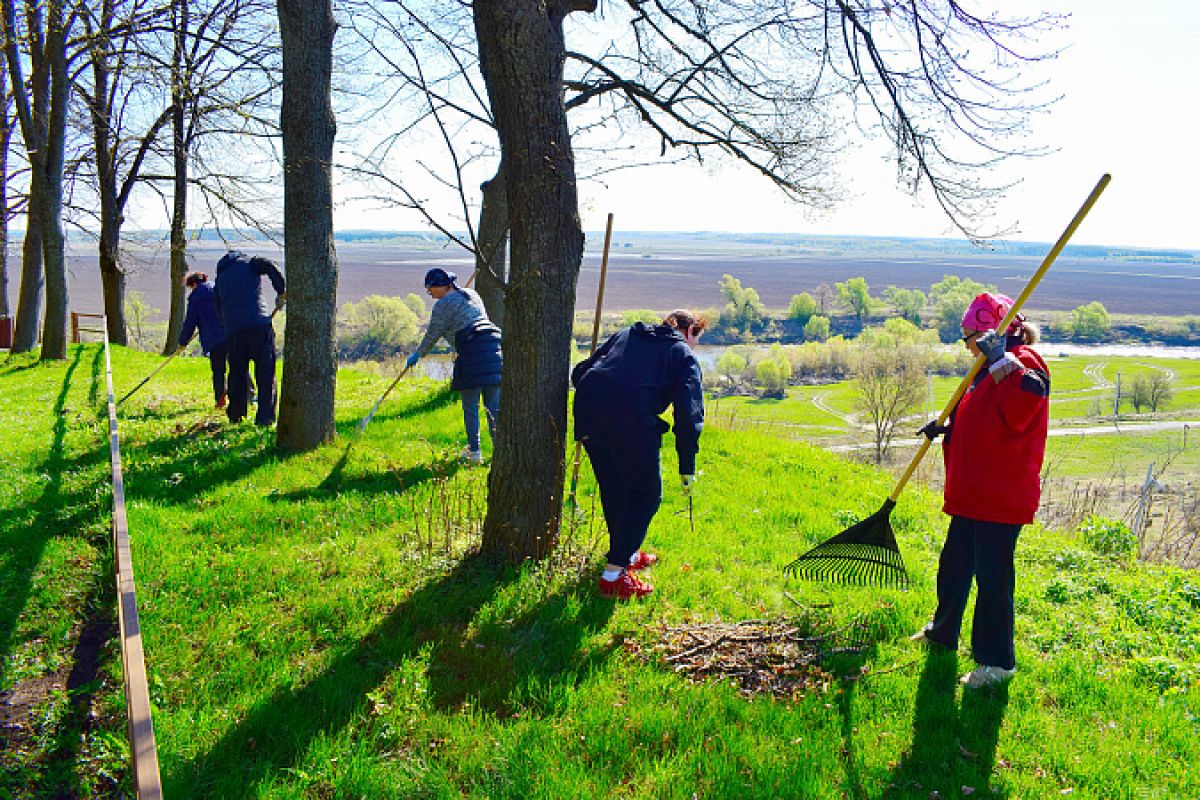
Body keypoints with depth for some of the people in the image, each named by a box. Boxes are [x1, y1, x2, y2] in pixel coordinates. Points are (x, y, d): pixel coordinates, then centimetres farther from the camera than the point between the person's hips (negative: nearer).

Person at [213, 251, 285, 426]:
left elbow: (218, 307, 25)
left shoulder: (220, 276, 27)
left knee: (237, 372, 14)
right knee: (265, 370, -3)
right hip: (259, 323, -4)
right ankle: (265, 416, -8)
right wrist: (281, 292, -1)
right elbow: (270, 267, -7)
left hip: (233, 329, 4)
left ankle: (235, 415, 19)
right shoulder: (249, 262, 14)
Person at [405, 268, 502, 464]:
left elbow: (432, 335, 5)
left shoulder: (444, 304, 0)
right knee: (494, 404, 4)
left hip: (473, 350, -7)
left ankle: (474, 450, 4)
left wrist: (417, 355, 19)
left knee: (470, 406, 3)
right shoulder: (471, 294, 23)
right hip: (495, 346, 7)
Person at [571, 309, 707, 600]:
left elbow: (580, 372, 25)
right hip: (633, 423, -6)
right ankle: (613, 576, 5)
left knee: (613, 489, 22)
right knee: (645, 496, 9)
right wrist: (687, 467, 4)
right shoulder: (684, 355, 14)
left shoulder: (625, 335, 29)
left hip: (588, 417, 6)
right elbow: (689, 413, 2)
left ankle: (626, 555, 40)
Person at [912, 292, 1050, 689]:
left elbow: (1019, 412, -33)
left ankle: (997, 660, 9)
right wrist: (946, 428, 14)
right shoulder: (992, 369, 18)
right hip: (972, 493, 11)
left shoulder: (1024, 361, -13)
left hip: (1001, 496, -11)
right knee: (954, 563, 21)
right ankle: (942, 632, 38)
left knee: (992, 575, -3)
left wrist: (1002, 362, -35)